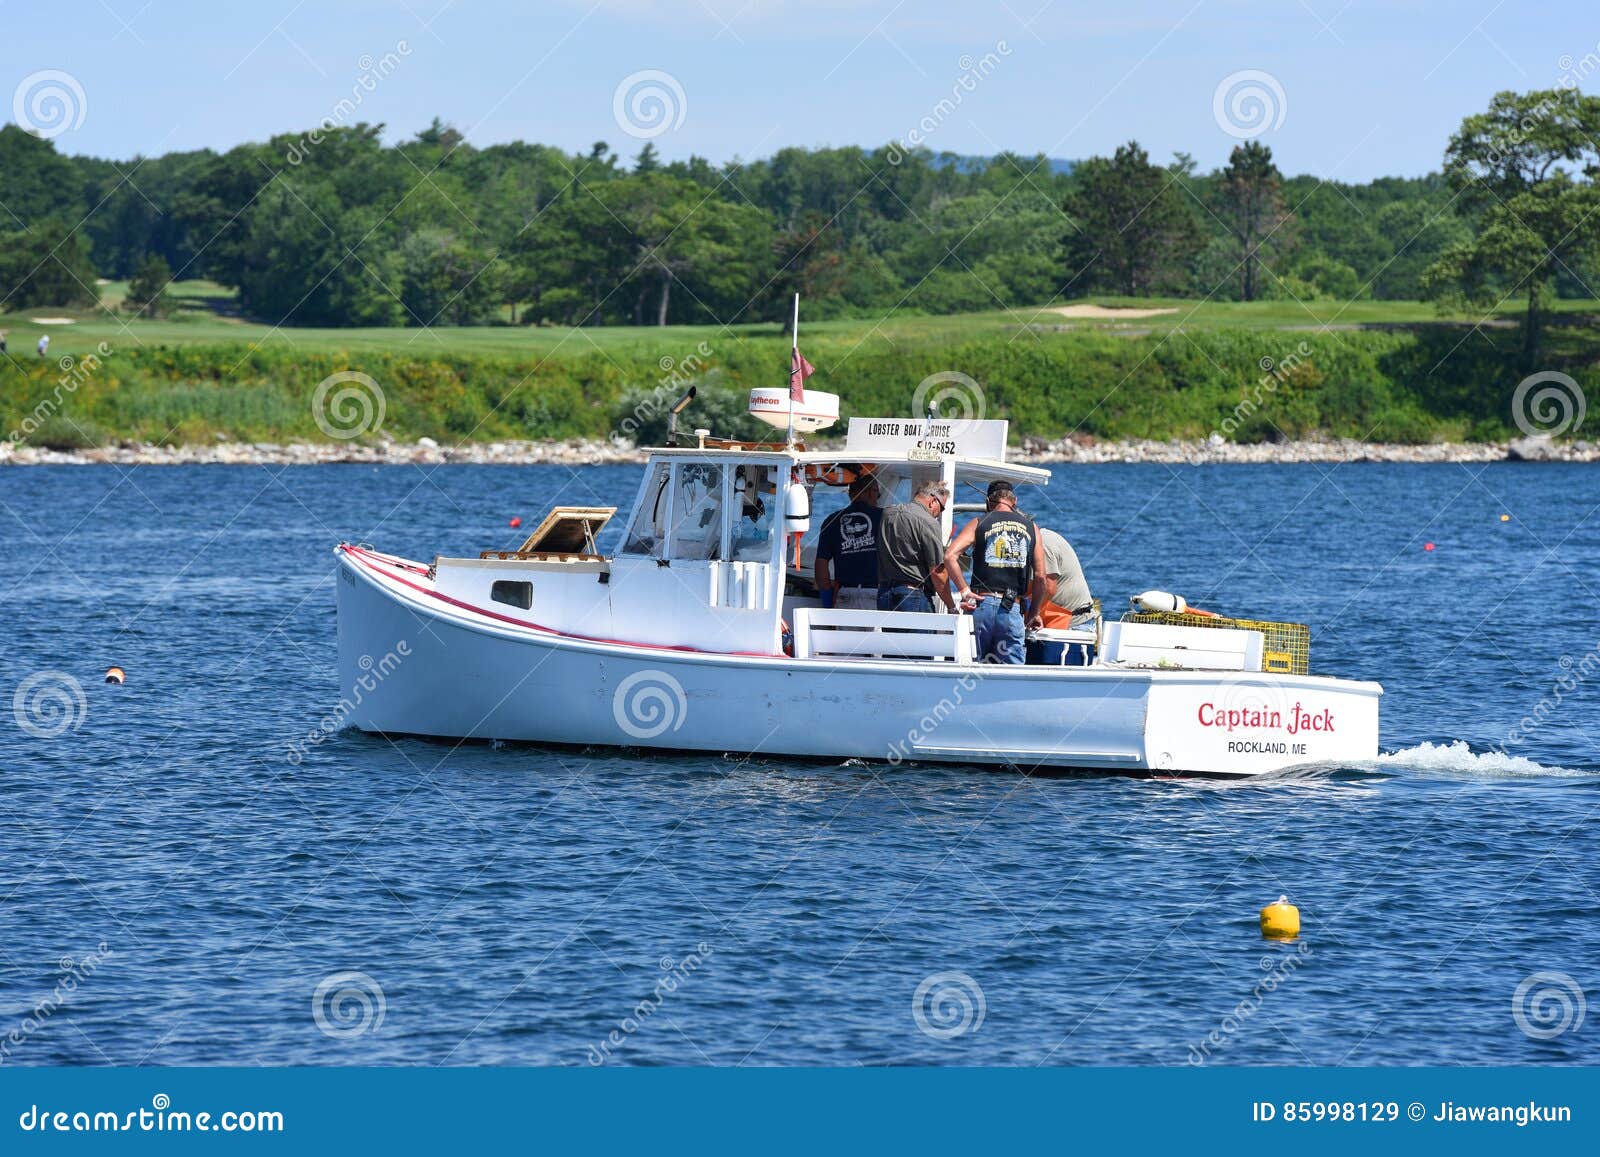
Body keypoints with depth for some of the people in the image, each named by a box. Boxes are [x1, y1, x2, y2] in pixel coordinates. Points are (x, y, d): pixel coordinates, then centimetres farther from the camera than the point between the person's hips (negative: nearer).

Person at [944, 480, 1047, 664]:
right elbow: (1040, 577, 8)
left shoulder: (979, 524, 7)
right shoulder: (1030, 527, 11)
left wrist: (964, 591, -3)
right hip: (1013, 608, 0)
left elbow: (950, 556, -8)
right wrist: (1034, 613, 18)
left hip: (982, 602, 0)